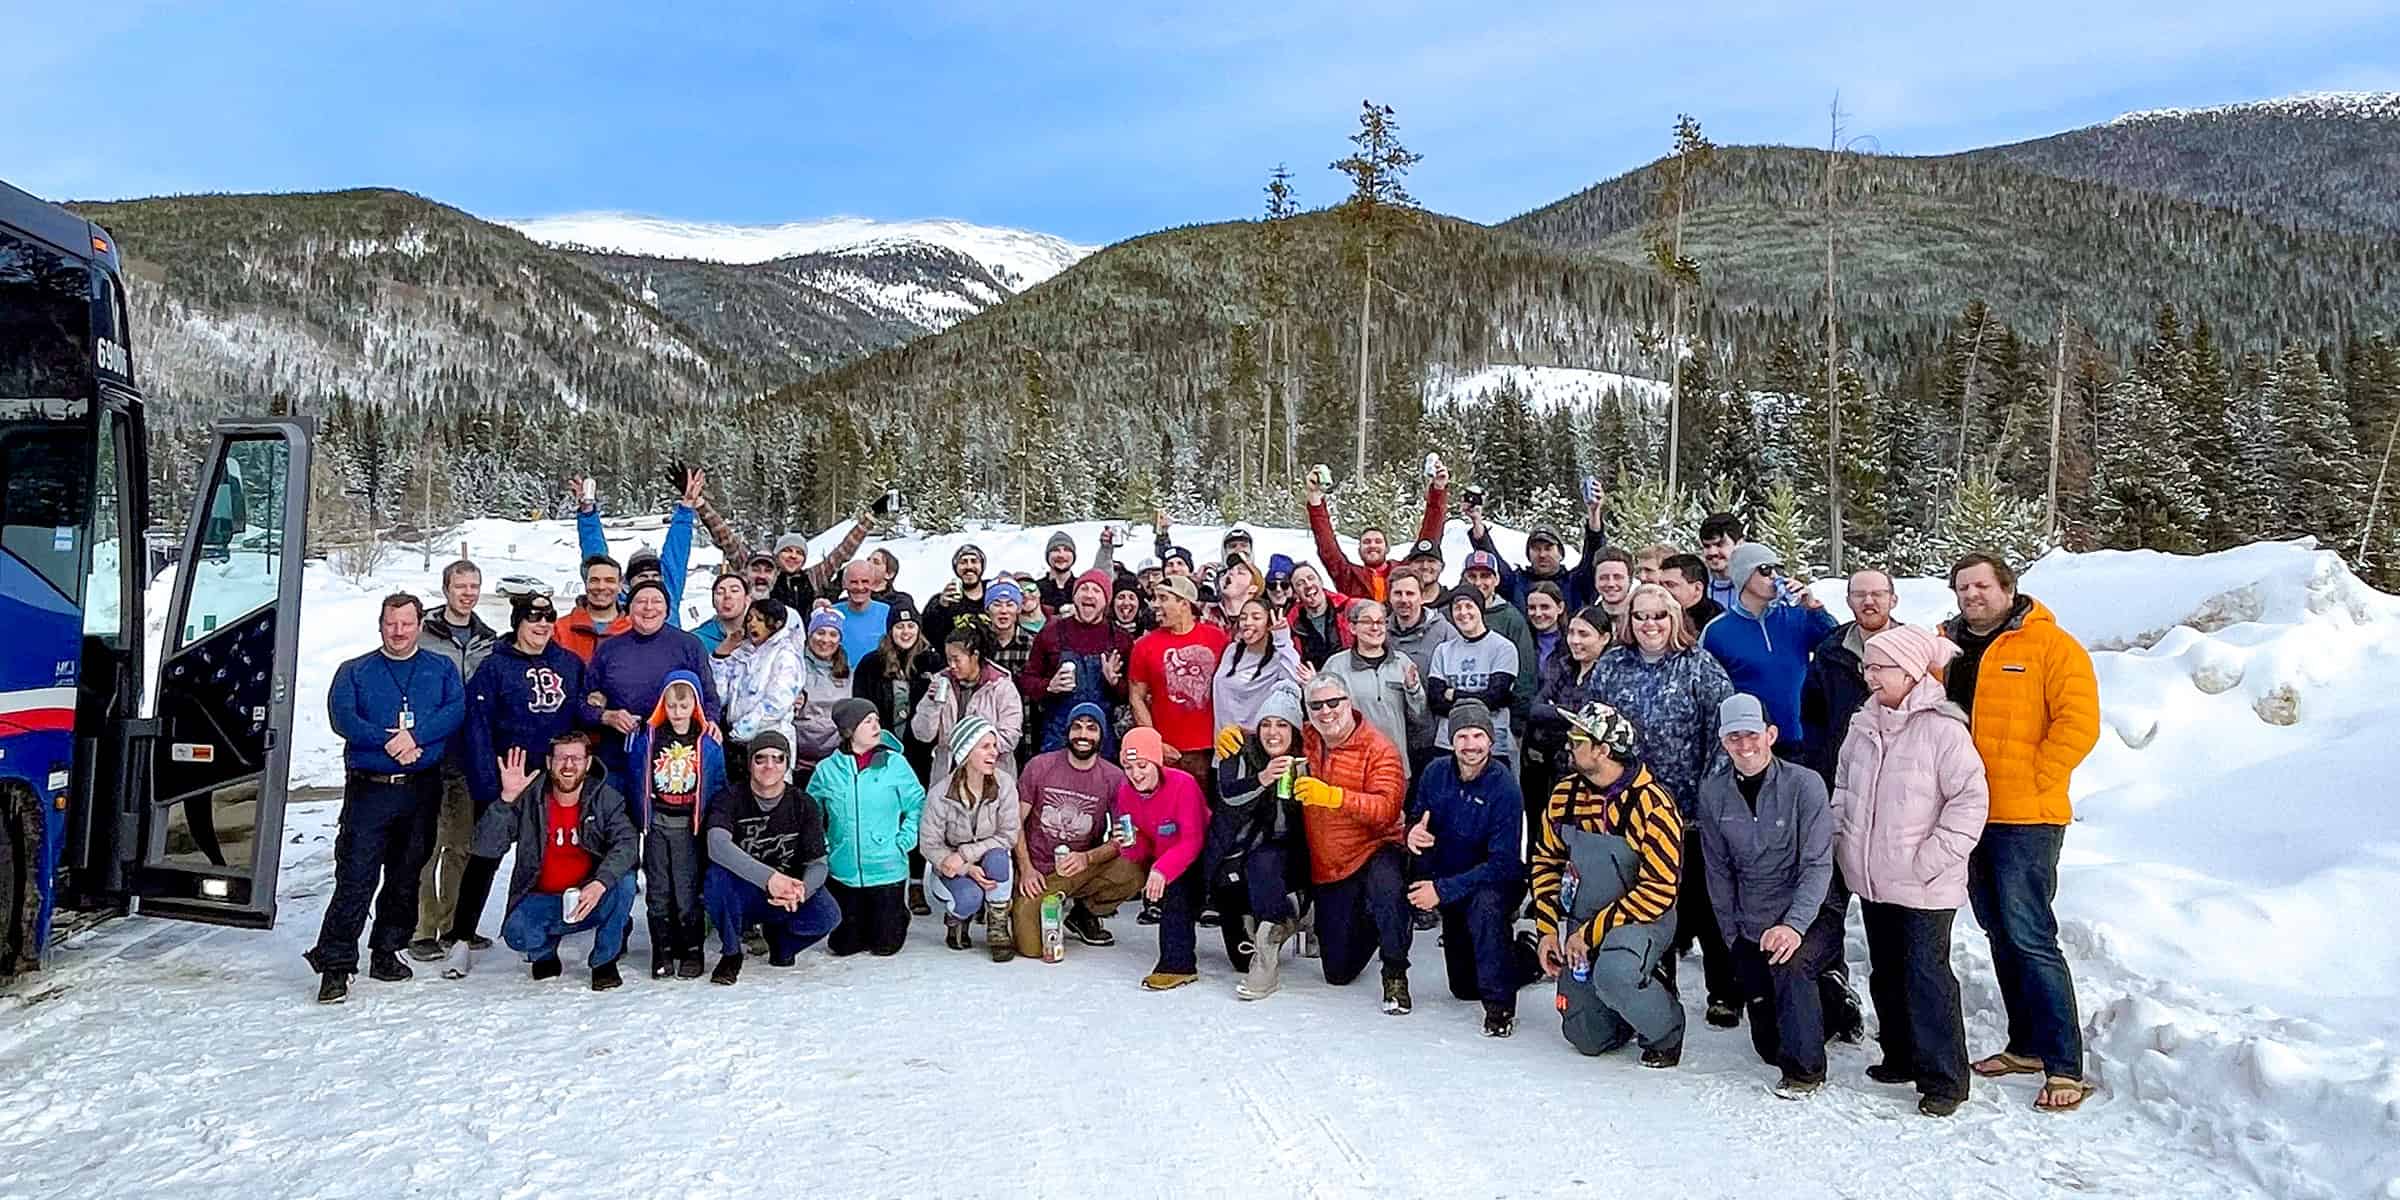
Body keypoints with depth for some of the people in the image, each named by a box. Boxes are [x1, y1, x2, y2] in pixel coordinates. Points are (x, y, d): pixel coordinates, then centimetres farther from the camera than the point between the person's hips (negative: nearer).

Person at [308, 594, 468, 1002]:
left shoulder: (441, 670, 12)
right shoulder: (354, 672, 9)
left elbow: (456, 709, -5)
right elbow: (341, 717, -6)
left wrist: (416, 734, -20)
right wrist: (389, 742, -19)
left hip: (422, 789, 2)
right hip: (369, 789, -2)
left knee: (406, 876, 10)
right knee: (355, 878, -9)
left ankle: (387, 952, 23)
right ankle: (335, 965, -6)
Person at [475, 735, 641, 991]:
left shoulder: (605, 798, -8)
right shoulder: (528, 799, -8)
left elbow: (627, 842, -24)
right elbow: (486, 847, -15)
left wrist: (600, 883, -41)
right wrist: (507, 799, -28)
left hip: (592, 896, 0)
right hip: (542, 900, 0)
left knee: (624, 881, -30)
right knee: (517, 934, -29)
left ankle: (604, 962, -7)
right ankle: (545, 954, 12)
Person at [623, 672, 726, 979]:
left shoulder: (708, 741, 0)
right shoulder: (648, 738, 2)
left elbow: (717, 786, 4)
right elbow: (636, 781, 7)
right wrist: (640, 821, 4)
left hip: (689, 826, -2)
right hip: (656, 824, 2)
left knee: (687, 891, -2)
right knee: (658, 891, 6)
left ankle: (691, 951, 9)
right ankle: (662, 953, 14)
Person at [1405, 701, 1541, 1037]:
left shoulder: (1504, 789, -26)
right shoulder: (1436, 772, -12)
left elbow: (1503, 864, -29)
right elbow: (1415, 817, 0)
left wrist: (1442, 890, -32)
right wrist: (1412, 833, -26)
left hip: (1498, 884, -5)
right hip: (1453, 895, 5)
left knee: (1485, 905, -42)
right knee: (1463, 988, 16)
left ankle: (1500, 1004, -26)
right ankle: (1526, 958, 43)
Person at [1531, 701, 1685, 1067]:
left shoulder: (1653, 806, -22)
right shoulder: (1565, 795, -3)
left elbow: (1657, 891, -20)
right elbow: (1546, 860, 9)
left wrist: (1591, 933, -19)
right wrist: (1548, 930, 1)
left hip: (1641, 918, -5)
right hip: (1580, 922, 6)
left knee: (1612, 975, -37)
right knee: (1588, 1039, 6)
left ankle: (1665, 1034, -6)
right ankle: (1641, 988, 34)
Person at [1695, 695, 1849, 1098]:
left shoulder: (1804, 785, -13)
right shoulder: (1712, 793, -1)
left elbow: (1818, 865, -17)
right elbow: (1719, 872, 6)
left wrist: (1794, 924, -30)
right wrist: (1733, 936, 3)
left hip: (1812, 914, -4)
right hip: (1752, 927, 4)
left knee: (1790, 962, -37)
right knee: (1768, 1045, 7)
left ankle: (1805, 1068, -16)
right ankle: (1827, 1002, 38)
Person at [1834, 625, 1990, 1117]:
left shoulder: (1942, 728, -15)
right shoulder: (1864, 725, 7)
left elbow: (1970, 799, -15)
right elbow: (1843, 789, 19)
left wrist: (1931, 859, -16)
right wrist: (1842, 840, 10)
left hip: (1924, 887, -7)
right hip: (1872, 881, 7)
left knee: (1926, 977, -4)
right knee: (1886, 973, 17)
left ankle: (1943, 1079, 6)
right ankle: (1901, 1057, 32)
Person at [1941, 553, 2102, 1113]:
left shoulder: (2050, 645, -6)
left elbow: (2078, 723, -12)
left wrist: (2029, 782, -13)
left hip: (2025, 818, -6)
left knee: (2030, 937, -9)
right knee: (1999, 934, 14)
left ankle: (2065, 1067, -2)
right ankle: (2026, 1046, 26)